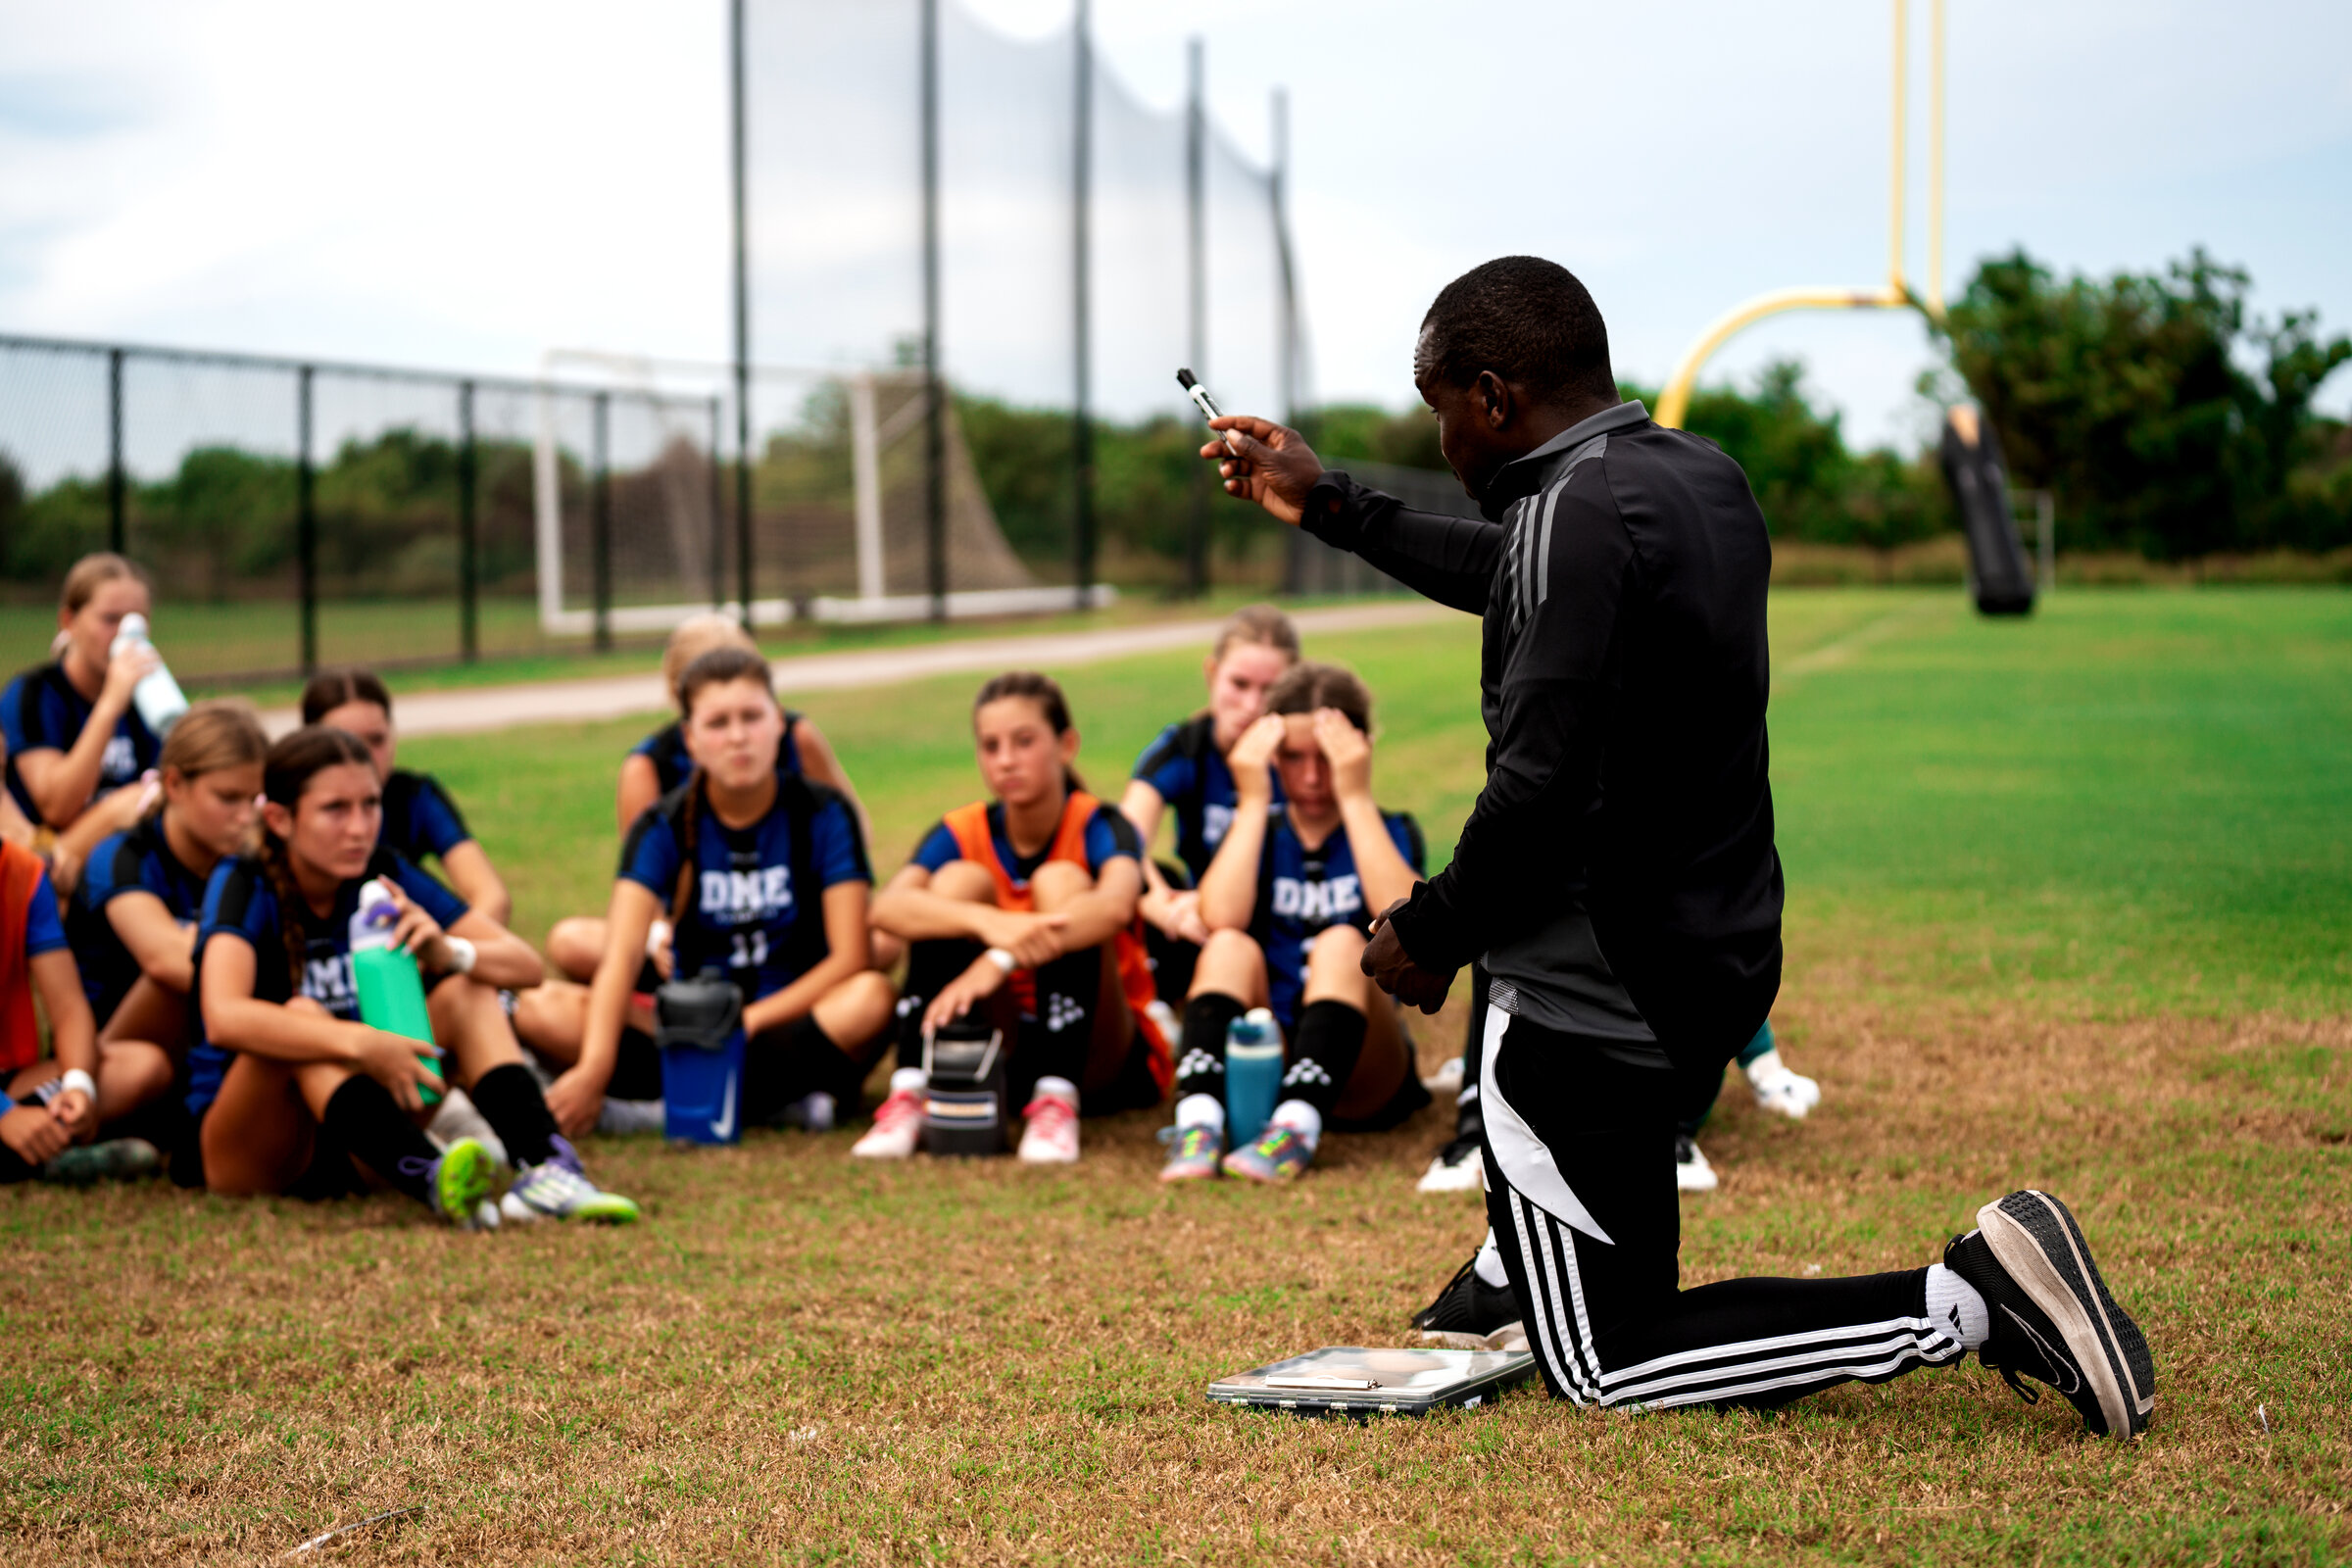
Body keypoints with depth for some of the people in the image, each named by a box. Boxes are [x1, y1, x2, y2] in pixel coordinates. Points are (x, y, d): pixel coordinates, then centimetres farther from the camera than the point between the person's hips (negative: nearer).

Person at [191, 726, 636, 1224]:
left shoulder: (381, 876, -1)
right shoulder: (244, 884, -16)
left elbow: (525, 964, -5)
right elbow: (223, 1018, -37)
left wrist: (448, 954, -27)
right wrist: (359, 1042, -48)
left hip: (348, 1142, 5)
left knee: (465, 991, -11)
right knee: (303, 1017, -33)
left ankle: (544, 1166, -35)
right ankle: (434, 1182, -56)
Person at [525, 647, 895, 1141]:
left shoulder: (821, 815, -2)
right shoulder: (665, 827, -1)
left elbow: (850, 958, -10)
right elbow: (621, 955, -16)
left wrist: (748, 1021, -18)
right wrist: (595, 1068, -32)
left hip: (795, 1023, -2)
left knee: (872, 997, -35)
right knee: (542, 1010, -22)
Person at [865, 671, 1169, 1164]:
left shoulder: (1098, 828, -12)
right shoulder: (964, 833, -4)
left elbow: (1115, 904, -37)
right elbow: (887, 908, -25)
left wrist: (999, 961, -51)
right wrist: (989, 923, -45)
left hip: (1102, 1064, -3)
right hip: (1003, 1057, 3)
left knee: (1060, 881, -23)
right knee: (958, 880, -17)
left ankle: (1057, 1101, -30)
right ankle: (909, 1095, -25)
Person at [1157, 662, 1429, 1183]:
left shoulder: (1390, 832, 6)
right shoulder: (1261, 831, 10)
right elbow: (1221, 919, -13)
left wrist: (1356, 798, -16)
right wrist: (1253, 801, -9)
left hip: (1360, 1080, -1)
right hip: (1260, 1065, 2)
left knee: (1341, 944, -25)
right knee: (1231, 947, -22)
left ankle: (1298, 1126, -44)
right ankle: (1199, 1118, -43)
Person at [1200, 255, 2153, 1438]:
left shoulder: (1575, 516, -22)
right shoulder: (1703, 479, 7)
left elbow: (1540, 792, -27)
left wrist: (1429, 934, -10)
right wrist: (1325, 504, 30)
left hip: (1594, 1010, -10)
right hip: (1719, 961, 10)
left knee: (1597, 1368, 3)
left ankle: (1967, 1300, -9)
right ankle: (1524, 1261, 38)